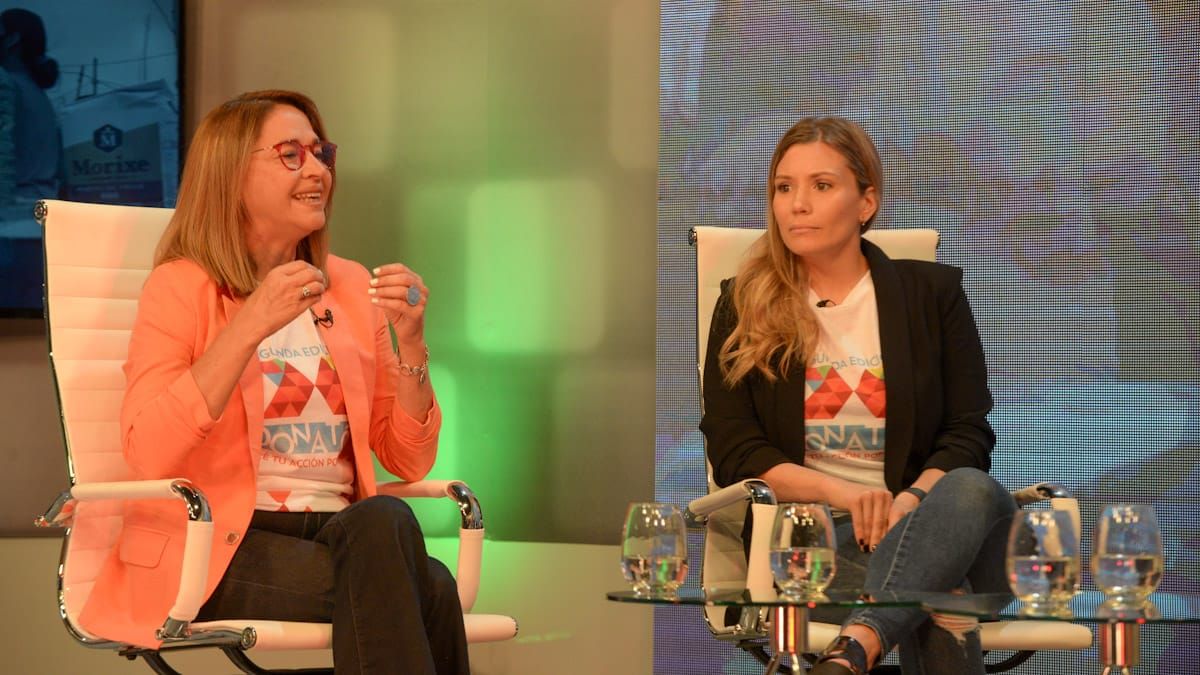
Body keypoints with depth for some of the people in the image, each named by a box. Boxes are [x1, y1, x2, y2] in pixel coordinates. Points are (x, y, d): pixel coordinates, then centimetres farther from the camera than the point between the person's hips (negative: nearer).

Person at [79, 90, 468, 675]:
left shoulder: (351, 287, 15)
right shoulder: (182, 287, 0)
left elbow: (409, 463, 13)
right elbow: (147, 453, -16)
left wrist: (409, 342, -3)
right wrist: (251, 327, -20)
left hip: (338, 537, 5)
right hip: (215, 551, -5)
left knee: (383, 522, -34)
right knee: (426, 591, -32)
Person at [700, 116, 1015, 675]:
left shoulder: (932, 293, 14)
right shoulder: (744, 306, 13)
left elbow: (969, 434, 7)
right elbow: (732, 453, 5)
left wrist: (912, 500, -15)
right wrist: (841, 493, -13)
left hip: (918, 519, 2)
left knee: (974, 493, -40)